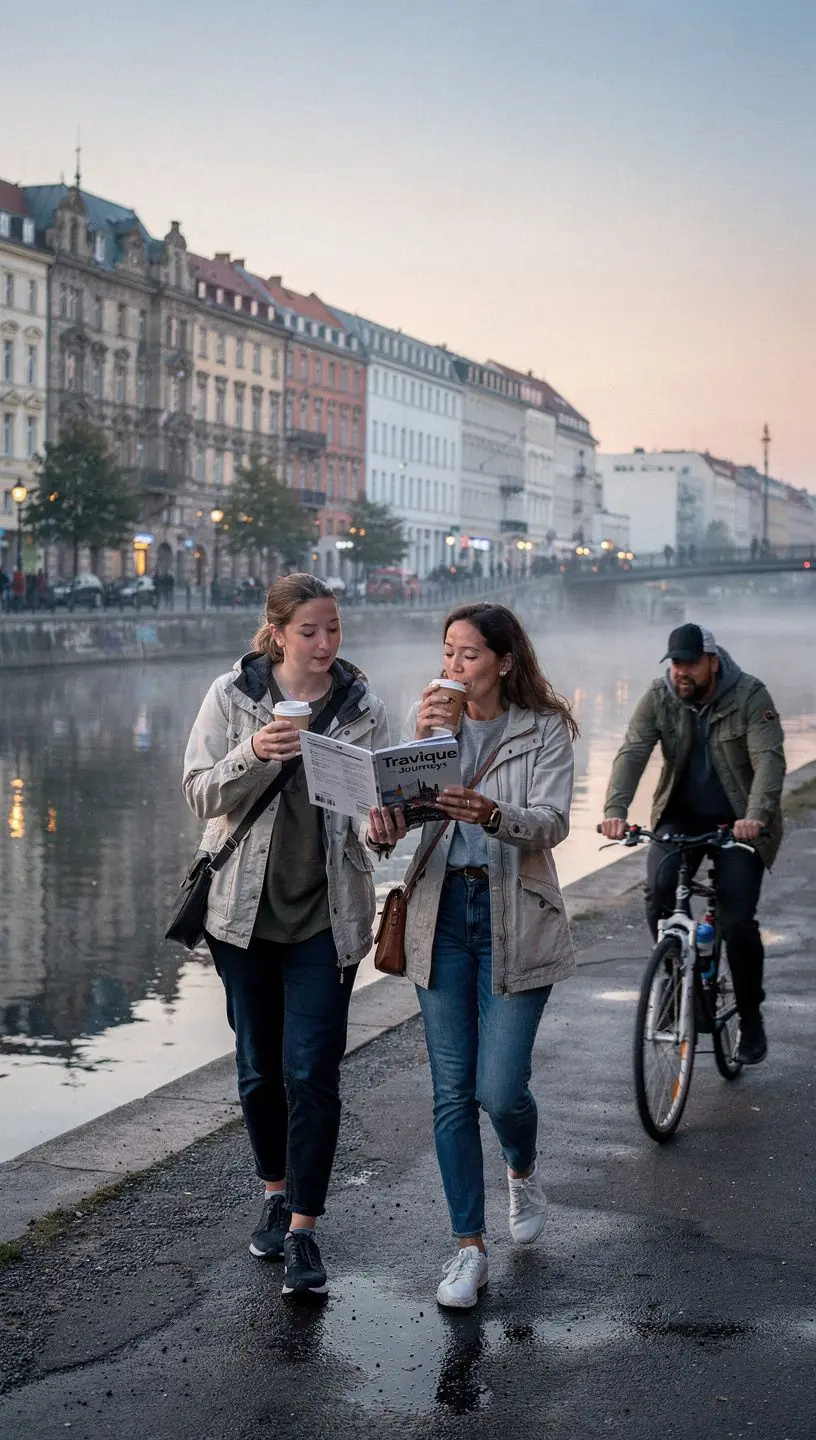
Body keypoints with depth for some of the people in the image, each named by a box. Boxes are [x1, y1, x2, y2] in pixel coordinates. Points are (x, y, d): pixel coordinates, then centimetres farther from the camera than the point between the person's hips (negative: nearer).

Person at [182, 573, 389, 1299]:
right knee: (259, 1067, 13)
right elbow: (200, 794, -6)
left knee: (312, 1072, -6)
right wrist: (253, 755, -25)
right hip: (246, 907, 1)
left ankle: (303, 1230, 2)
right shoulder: (232, 695, -3)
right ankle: (277, 1192, 35)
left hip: (327, 912, -1)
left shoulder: (364, 708, -1)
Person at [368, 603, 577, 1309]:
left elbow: (552, 823, -14)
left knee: (500, 1088, -5)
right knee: (452, 1091, 3)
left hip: (515, 918, -3)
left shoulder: (545, 728, -2)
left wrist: (490, 813, -33)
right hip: (442, 913, 3)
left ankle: (524, 1171, 31)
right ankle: (470, 1247, 14)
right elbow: (397, 812, -1)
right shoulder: (428, 717, 6)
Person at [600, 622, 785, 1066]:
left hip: (739, 823, -3)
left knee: (738, 920, -12)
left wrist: (756, 816, -41)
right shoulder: (659, 697, -6)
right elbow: (632, 752, -16)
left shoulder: (749, 696, -14)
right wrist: (615, 810, -33)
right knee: (658, 888, -23)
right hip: (681, 816, 3)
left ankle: (750, 1018, 9)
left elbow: (768, 759, -24)